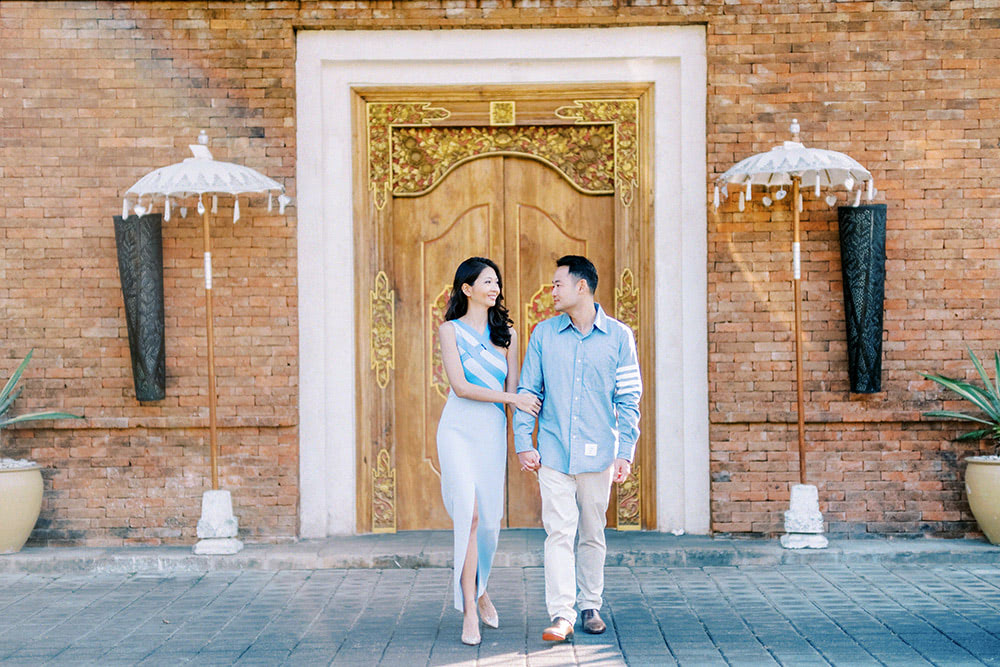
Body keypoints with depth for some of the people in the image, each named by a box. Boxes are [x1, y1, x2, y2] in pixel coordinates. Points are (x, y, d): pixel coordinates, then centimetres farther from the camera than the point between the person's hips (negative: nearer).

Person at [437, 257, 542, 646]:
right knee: (469, 515, -14)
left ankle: (479, 590, 31)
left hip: (493, 430, 4)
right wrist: (510, 398, -14)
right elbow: (460, 385, -9)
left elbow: (514, 387, 9)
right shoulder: (450, 330, 1)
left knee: (489, 519, 7)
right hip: (458, 428, -4)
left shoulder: (506, 332, 13)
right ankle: (469, 608, -10)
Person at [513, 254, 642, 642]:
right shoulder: (544, 334, 5)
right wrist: (523, 443, -1)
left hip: (598, 451, 0)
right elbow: (528, 391, 8)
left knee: (592, 533, 10)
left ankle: (590, 606, 22)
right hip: (554, 451, 0)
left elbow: (629, 398, 3)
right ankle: (561, 614, -8)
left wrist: (625, 451, -3)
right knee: (558, 533, -7)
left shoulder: (618, 337, 2)